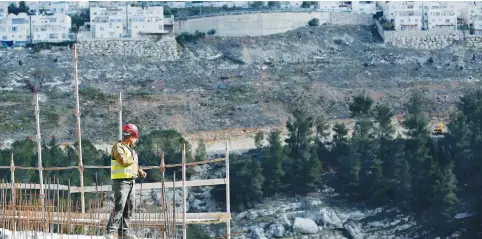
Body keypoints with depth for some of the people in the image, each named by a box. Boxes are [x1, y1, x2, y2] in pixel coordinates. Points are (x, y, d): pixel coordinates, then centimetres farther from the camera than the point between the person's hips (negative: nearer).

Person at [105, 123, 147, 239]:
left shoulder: (130, 149, 21)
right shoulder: (118, 147, -9)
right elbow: (123, 160, -24)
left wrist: (139, 171, 10)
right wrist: (133, 159, -6)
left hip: (131, 181, 10)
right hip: (121, 181, -10)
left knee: (129, 208, 9)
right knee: (119, 207, -16)